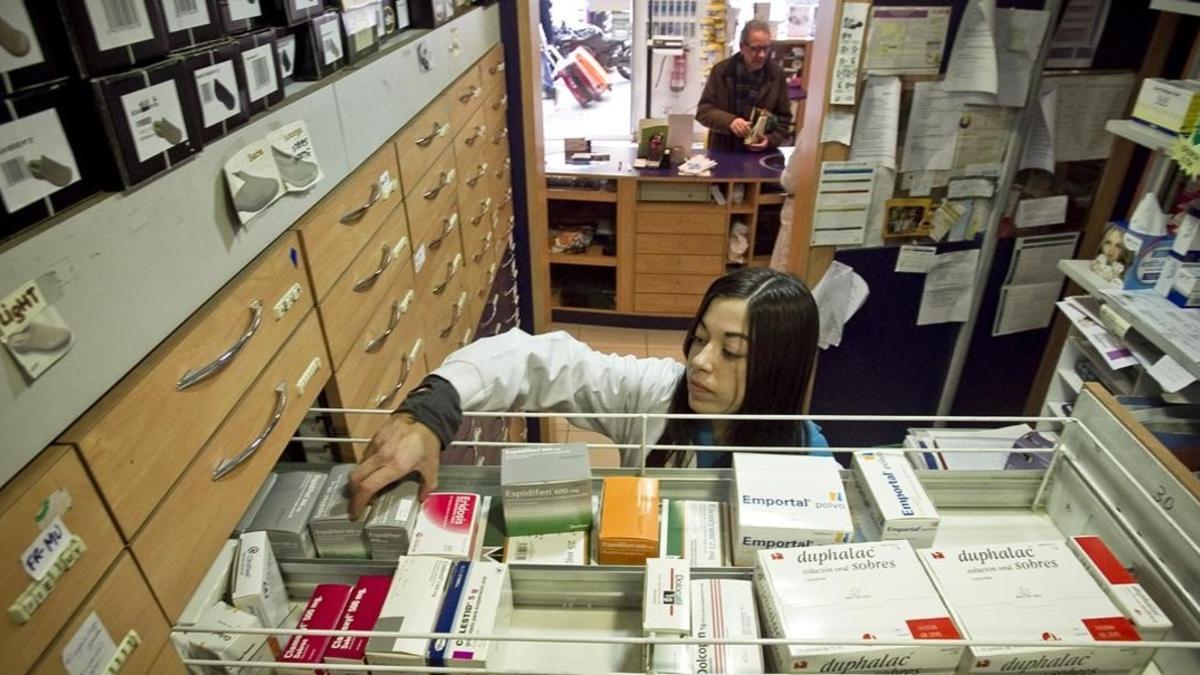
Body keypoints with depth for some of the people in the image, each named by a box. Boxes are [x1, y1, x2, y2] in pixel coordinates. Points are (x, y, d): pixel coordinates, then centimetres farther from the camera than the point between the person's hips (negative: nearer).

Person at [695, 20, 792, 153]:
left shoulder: (777, 74, 3)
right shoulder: (721, 70, 0)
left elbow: (784, 117, 8)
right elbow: (703, 110, -2)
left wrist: (771, 140, -11)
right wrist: (729, 121, -20)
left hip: (761, 155, 1)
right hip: (722, 152, 0)